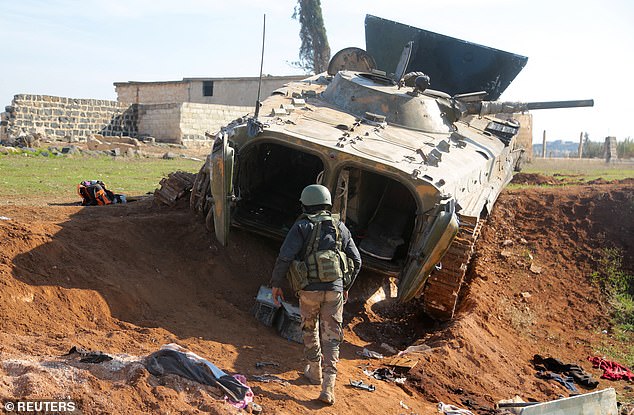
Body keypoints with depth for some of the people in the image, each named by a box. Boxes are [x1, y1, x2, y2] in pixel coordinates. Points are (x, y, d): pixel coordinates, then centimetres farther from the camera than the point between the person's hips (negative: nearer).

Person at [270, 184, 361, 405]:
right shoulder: (340, 227, 8)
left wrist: (276, 284, -1)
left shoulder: (302, 227, -2)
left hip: (309, 290, -2)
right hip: (334, 290, 2)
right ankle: (328, 387, -3)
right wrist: (346, 286, 24)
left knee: (310, 330, 20)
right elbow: (356, 260, 12)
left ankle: (315, 372, 35)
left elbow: (284, 258, -12)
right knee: (331, 336, 5)